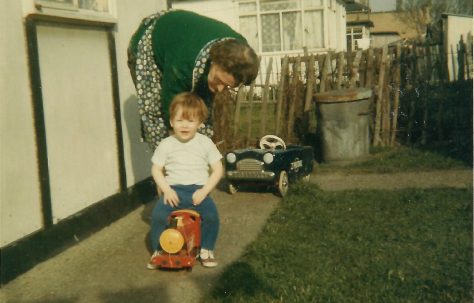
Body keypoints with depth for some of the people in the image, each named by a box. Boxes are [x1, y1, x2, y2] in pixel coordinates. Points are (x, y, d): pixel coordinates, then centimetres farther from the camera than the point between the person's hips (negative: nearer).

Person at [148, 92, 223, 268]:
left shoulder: (205, 143, 0)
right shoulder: (166, 144, 1)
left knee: (211, 214, -25)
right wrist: (166, 189, -10)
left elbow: (218, 170, 2)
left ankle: (206, 249, 2)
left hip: (198, 190, 0)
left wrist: (204, 191, -11)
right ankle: (159, 250, 1)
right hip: (174, 189, 0)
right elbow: (156, 170, 6)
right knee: (158, 215, -24)